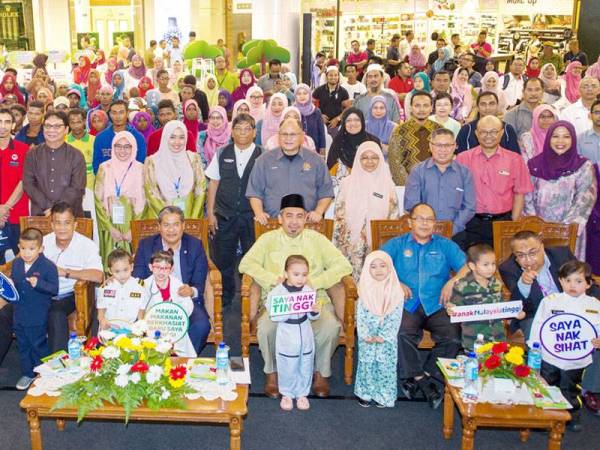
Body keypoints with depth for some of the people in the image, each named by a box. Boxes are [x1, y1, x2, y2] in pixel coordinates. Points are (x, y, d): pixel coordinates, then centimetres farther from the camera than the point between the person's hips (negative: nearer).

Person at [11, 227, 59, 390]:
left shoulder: (48, 266, -16)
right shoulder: (16, 264, 3)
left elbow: (54, 289, -17)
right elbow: (13, 282, 17)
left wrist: (39, 284, -31)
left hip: (38, 317, -6)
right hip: (19, 314, 6)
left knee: (39, 346, 8)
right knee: (23, 346, 18)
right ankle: (27, 374, 34)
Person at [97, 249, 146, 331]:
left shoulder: (139, 287, 4)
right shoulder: (105, 288, 5)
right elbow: (101, 312, 11)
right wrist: (103, 321, -11)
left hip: (131, 329, 0)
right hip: (109, 330, 0)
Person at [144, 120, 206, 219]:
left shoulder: (193, 158, 6)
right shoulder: (152, 161, 1)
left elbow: (200, 191, 3)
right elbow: (151, 195, -3)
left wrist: (194, 218, -8)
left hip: (189, 215, 1)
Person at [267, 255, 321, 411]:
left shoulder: (308, 290, -6)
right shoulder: (277, 291, -16)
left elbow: (312, 316, 0)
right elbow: (274, 316, -21)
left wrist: (315, 311, -21)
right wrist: (290, 311, -32)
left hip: (305, 336, 3)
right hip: (287, 338, -3)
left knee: (305, 367, 16)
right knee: (287, 368, 12)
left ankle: (302, 393, 35)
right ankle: (287, 394, 33)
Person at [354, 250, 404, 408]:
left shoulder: (395, 290, -7)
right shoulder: (365, 290, -2)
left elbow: (395, 317, -9)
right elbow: (360, 315, -3)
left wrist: (384, 336, -16)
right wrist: (365, 335, -14)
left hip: (386, 338, -1)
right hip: (367, 338, 1)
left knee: (385, 365, 2)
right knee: (367, 363, 6)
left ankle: (383, 395, 17)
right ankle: (365, 393, 20)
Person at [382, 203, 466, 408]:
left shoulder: (445, 245, 21)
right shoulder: (396, 244, 18)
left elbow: (467, 266, 10)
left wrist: (453, 281, -7)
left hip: (437, 305, 1)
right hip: (406, 305, -1)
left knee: (454, 336, -27)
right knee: (402, 333, -33)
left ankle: (416, 377, -11)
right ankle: (424, 382, -16)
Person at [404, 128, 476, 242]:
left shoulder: (464, 173, 11)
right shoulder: (417, 171, 8)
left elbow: (469, 207, 6)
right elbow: (411, 204, 1)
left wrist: (451, 229, -7)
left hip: (455, 235, 1)